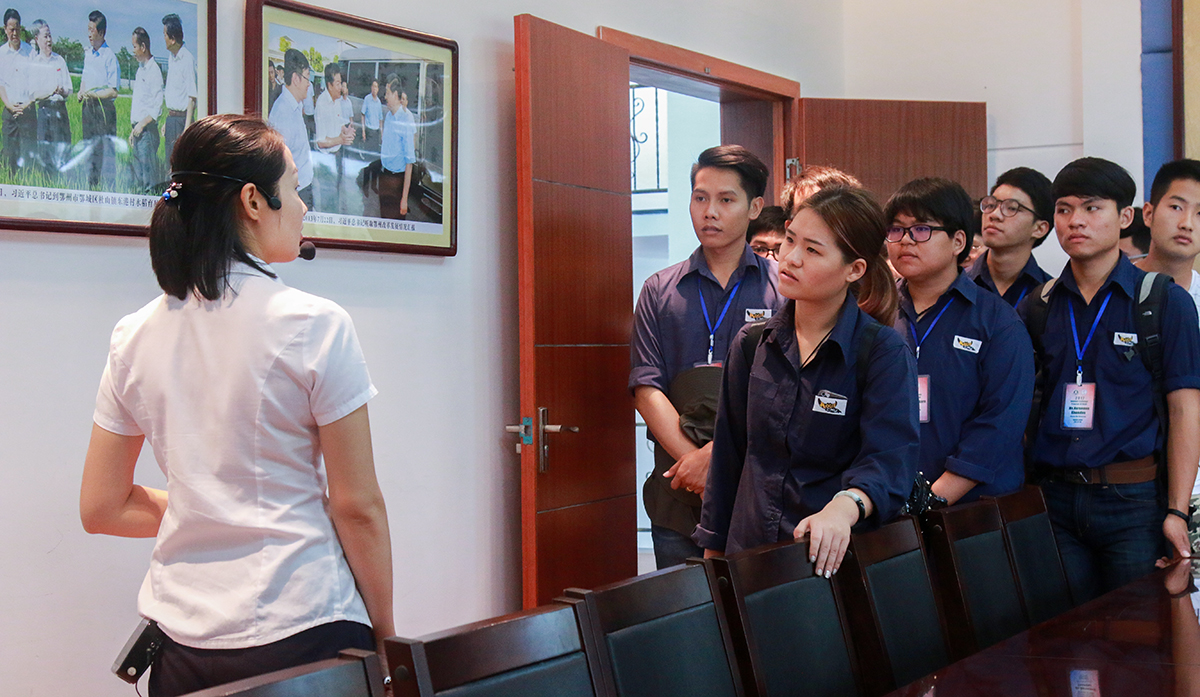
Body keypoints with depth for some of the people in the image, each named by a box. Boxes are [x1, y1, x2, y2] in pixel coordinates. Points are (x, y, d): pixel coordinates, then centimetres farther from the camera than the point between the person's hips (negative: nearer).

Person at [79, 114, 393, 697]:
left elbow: (100, 509, 8)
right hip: (303, 628, -5)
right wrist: (384, 629, 1)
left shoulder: (134, 337, 3)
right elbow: (357, 507, -10)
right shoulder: (315, 326, -12)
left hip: (180, 636, 5)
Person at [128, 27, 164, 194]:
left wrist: (142, 124, -17)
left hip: (147, 130, -9)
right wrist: (133, 130, 19)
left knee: (148, 172, -9)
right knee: (137, 174, 10)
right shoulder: (140, 69, 17)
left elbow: (157, 106, -17)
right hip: (137, 129, 9)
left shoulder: (154, 70, -10)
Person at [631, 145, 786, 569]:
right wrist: (693, 459, -13)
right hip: (678, 493, 2)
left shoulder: (782, 288, 3)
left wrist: (714, 453, -15)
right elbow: (647, 389, 0)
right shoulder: (659, 291, 10)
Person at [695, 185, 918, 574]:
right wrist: (713, 554, 11)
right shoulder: (751, 344, 6)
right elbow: (729, 457, 12)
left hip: (834, 557, -4)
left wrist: (843, 508, -41)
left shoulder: (883, 352, -8)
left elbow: (890, 457, -21)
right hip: (750, 551, 4)